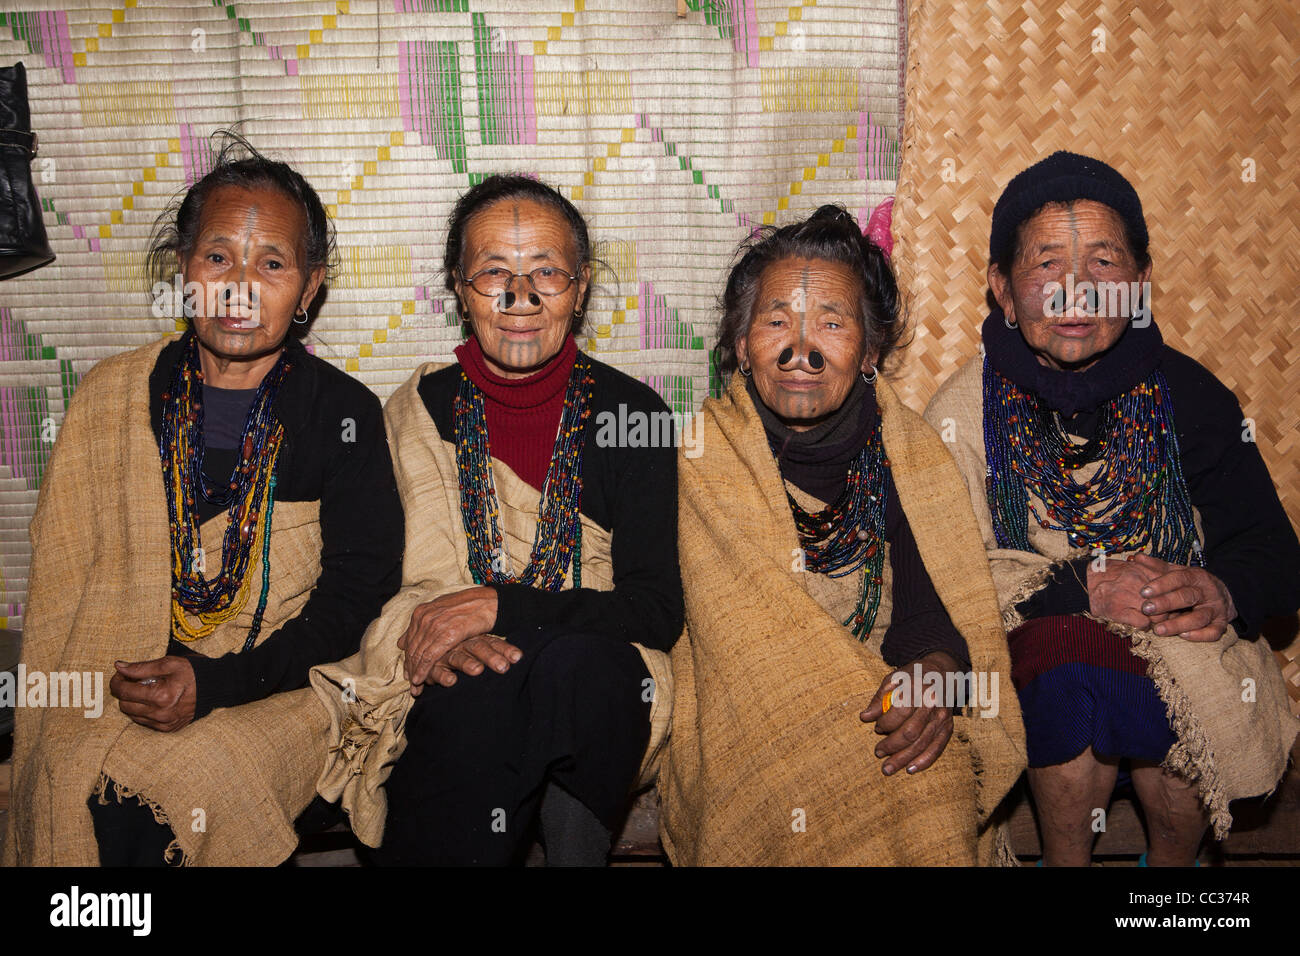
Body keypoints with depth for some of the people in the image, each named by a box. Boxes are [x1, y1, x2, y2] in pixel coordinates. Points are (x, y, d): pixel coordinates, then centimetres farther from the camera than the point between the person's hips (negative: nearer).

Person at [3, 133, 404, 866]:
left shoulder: (343, 412, -1)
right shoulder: (110, 396, 9)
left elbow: (358, 592, -4)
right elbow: (63, 577, 11)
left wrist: (214, 682, -15)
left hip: (279, 688, -2)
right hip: (121, 687, 3)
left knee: (194, 779, -29)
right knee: (70, 778, -26)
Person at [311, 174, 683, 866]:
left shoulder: (632, 414, 2)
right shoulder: (416, 411, 7)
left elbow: (657, 611, -6)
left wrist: (497, 606, -17)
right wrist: (433, 632, -18)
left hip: (593, 689, 1)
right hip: (448, 695, 0)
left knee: (577, 661, -33)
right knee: (476, 692, -34)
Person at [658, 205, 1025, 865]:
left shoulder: (909, 452, 5)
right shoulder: (705, 454, -4)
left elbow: (938, 598, -1)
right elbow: (744, 632, -11)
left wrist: (939, 668, -25)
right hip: (750, 726, -2)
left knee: (938, 790, -25)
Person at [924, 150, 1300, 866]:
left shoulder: (1189, 395, 0)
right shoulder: (964, 410, -5)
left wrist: (1225, 591, -20)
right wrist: (1083, 589, -24)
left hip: (1182, 644, 2)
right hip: (1028, 651, -1)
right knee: (1078, 668, -32)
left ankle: (1173, 861, 5)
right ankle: (1065, 859, -3)